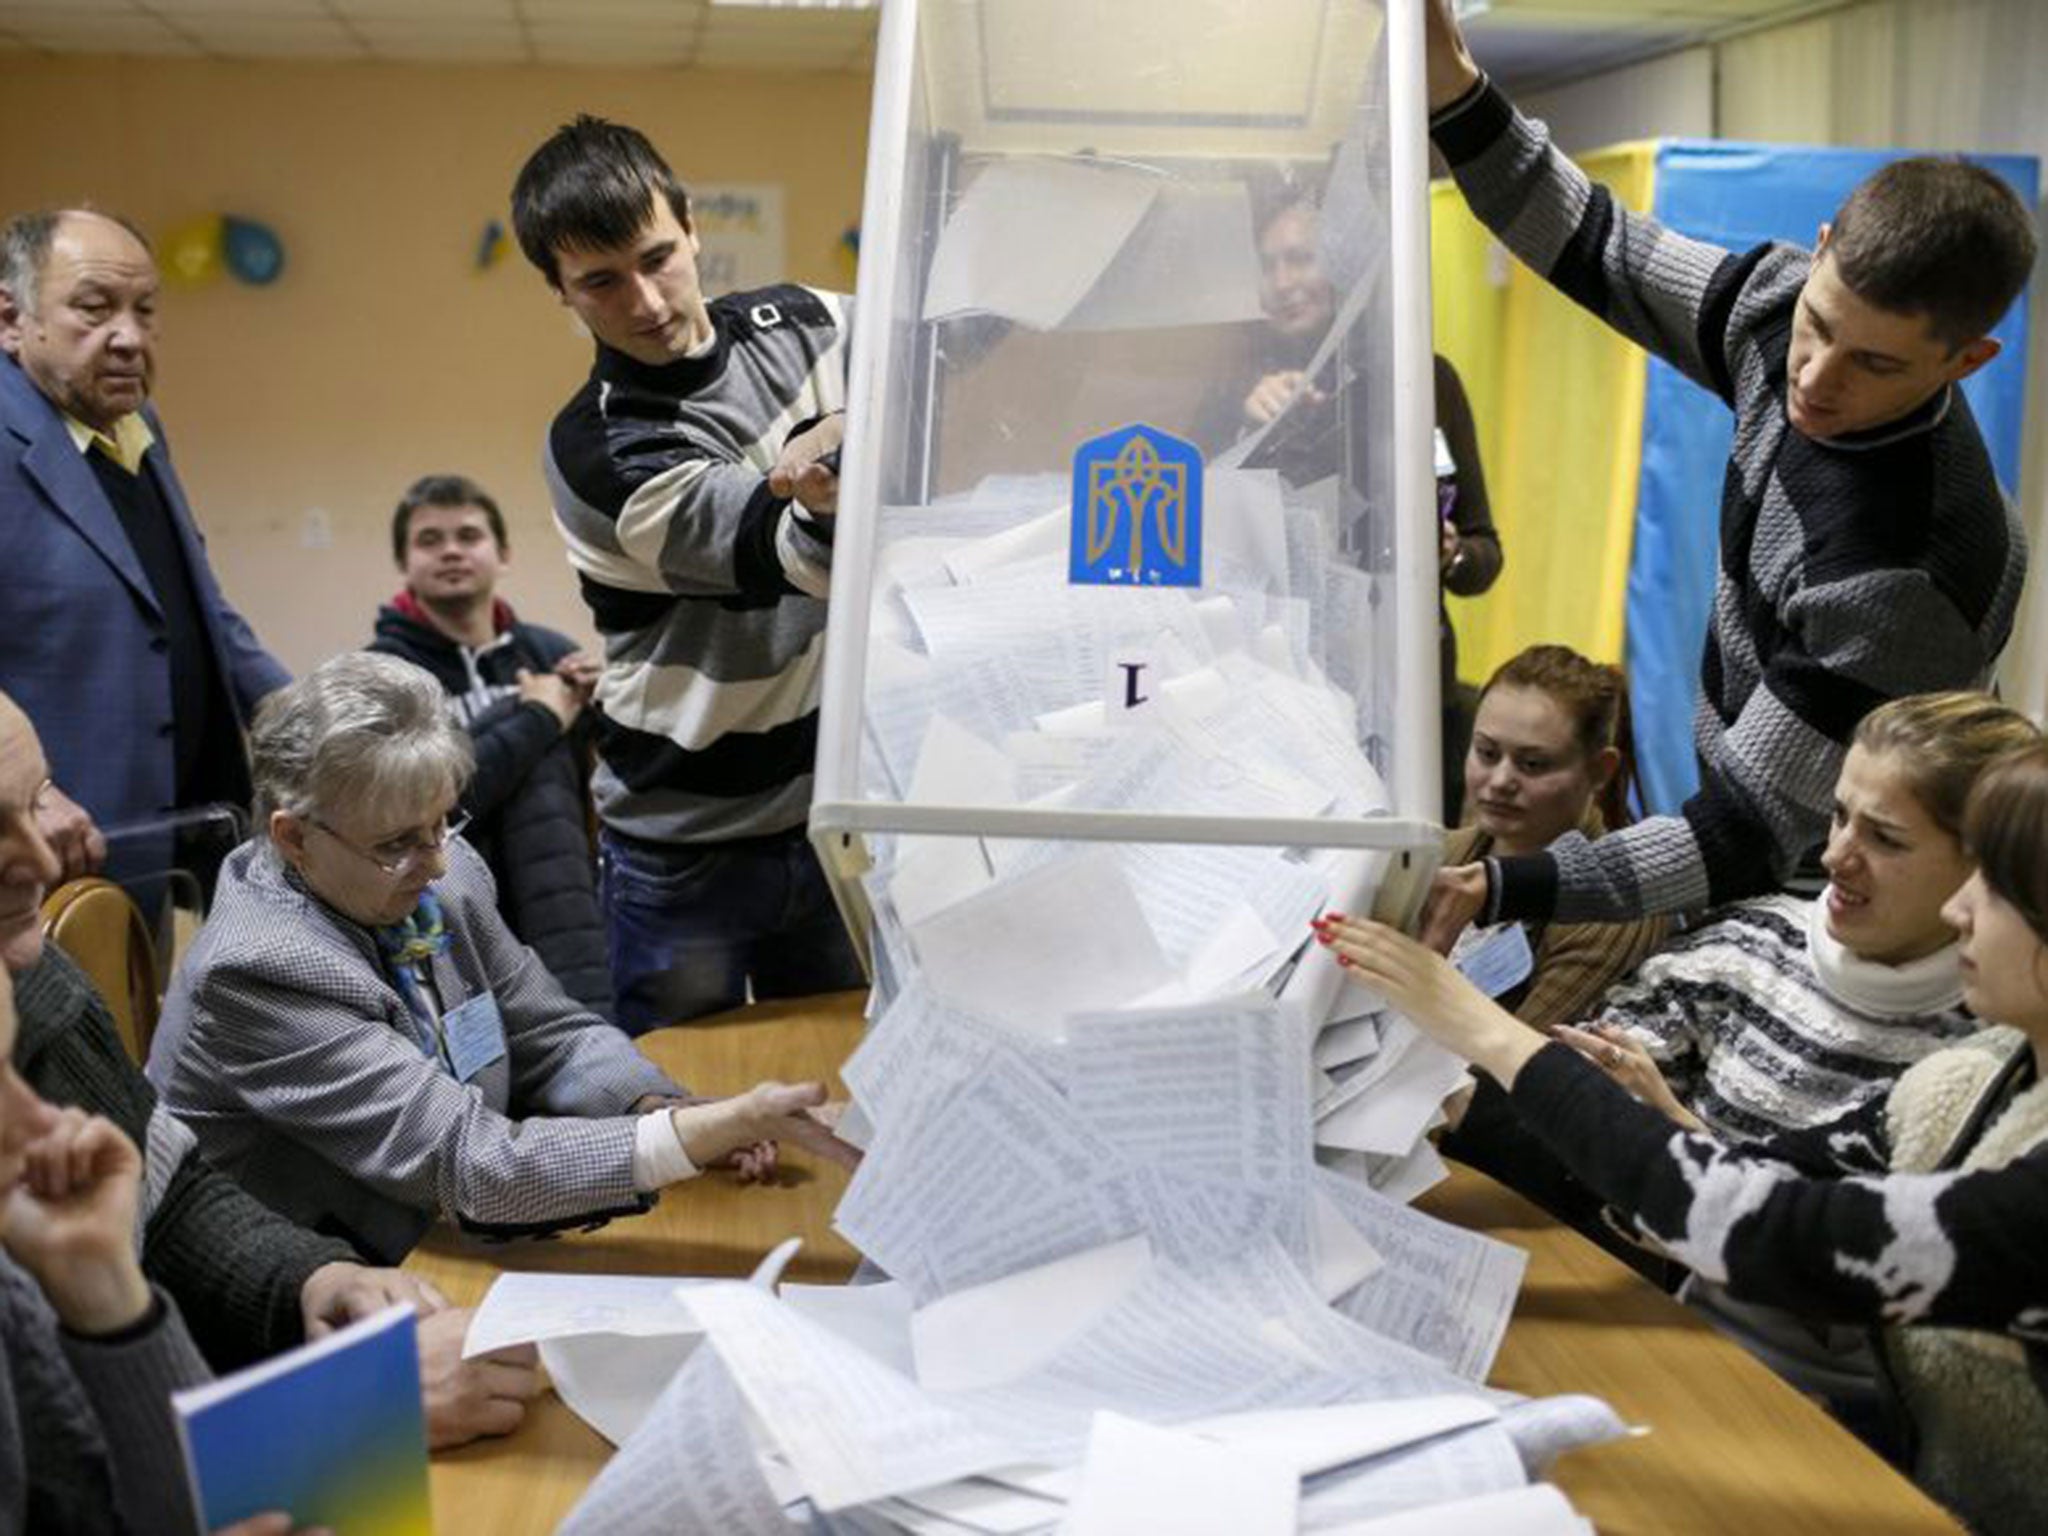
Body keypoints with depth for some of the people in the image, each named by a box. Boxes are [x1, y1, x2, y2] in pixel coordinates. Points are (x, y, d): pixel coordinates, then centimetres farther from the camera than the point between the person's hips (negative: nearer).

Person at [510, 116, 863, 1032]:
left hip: (841, 809, 5)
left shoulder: (802, 327, -1)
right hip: (689, 852, -4)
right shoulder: (597, 451, -18)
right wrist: (824, 509, -53)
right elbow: (788, 557, -30)